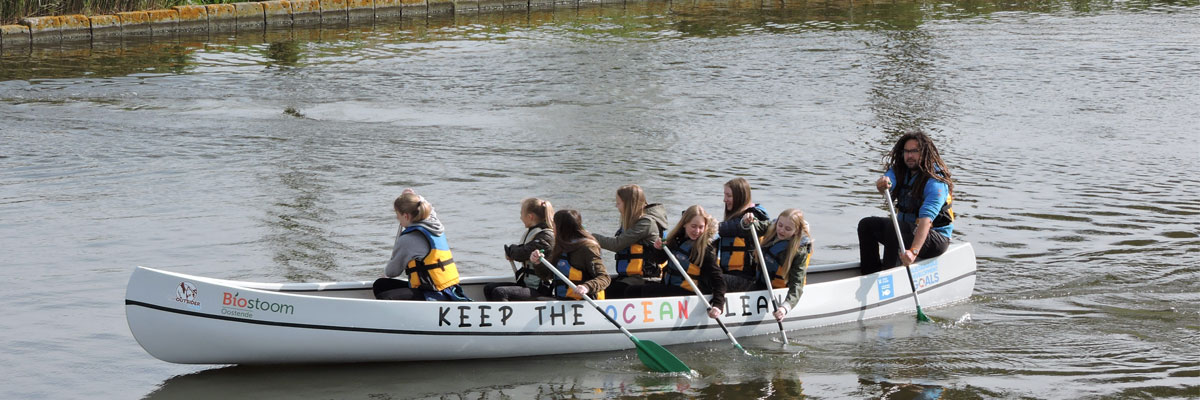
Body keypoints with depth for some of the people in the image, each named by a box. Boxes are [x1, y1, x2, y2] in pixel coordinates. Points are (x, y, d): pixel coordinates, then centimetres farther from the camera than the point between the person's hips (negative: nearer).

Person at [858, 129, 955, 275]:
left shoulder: (936, 182, -24)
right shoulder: (900, 170, 0)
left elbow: (926, 219, -36)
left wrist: (913, 251, -49)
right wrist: (882, 184, -50)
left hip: (936, 238, -8)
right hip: (907, 227, 8)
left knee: (894, 229, -32)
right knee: (866, 225, 0)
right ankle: (870, 275, -1)